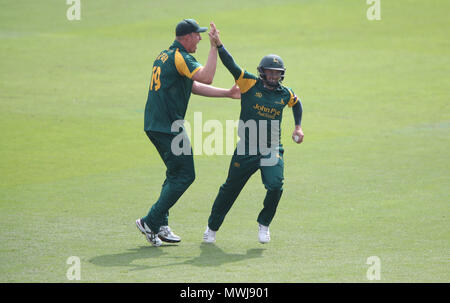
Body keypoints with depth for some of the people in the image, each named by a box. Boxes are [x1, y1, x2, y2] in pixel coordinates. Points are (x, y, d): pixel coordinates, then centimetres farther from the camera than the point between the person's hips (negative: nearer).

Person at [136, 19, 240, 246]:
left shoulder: (164, 56, 19)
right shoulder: (180, 57, -13)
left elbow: (194, 86, 22)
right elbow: (206, 77, -28)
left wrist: (228, 93, 19)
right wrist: (213, 47, -21)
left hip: (153, 125, 10)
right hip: (167, 127, -10)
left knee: (176, 173, 19)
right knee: (184, 176, -5)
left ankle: (160, 227, 17)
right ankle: (151, 222, -6)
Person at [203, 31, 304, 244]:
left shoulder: (285, 94, 6)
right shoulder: (250, 83, -4)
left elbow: (297, 104, 28)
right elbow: (231, 65, -14)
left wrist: (298, 127, 22)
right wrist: (219, 45, -26)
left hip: (272, 150, 2)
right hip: (246, 150, -1)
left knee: (275, 186, -18)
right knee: (230, 189, 7)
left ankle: (264, 224, 8)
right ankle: (212, 227, 26)